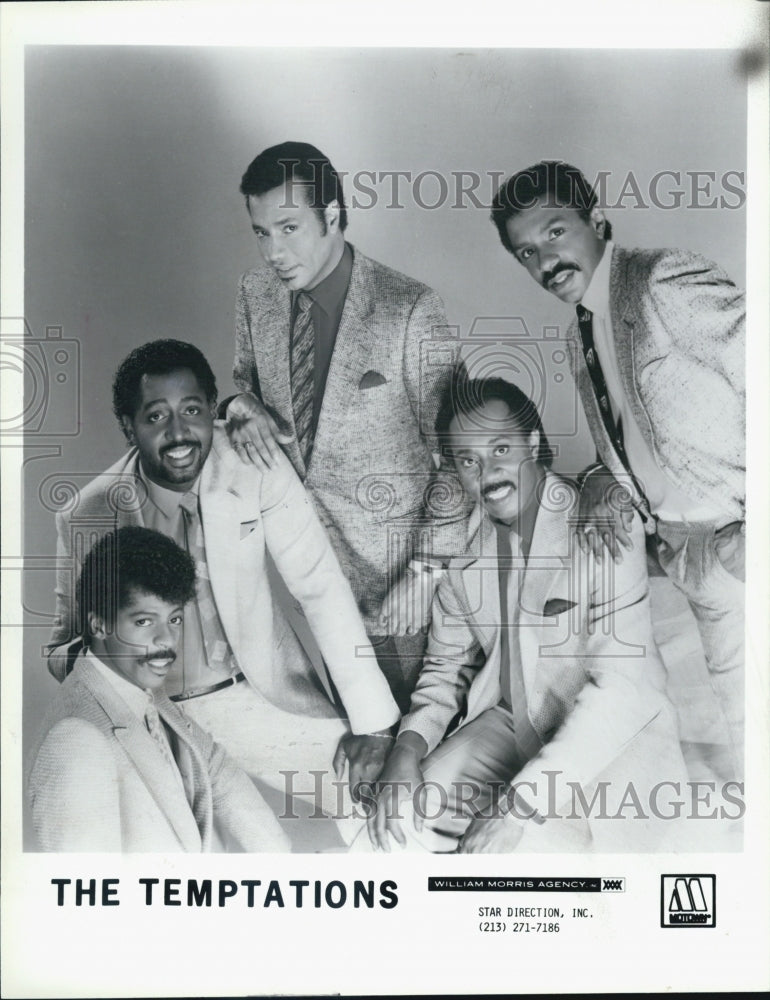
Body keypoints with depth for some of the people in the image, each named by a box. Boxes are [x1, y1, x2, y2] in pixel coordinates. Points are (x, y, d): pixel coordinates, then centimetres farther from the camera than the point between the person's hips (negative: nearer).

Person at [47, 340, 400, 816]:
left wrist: (373, 723, -16)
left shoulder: (256, 466, -13)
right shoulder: (88, 516, -13)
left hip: (267, 693, 1)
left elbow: (321, 587, -12)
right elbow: (68, 642, 1)